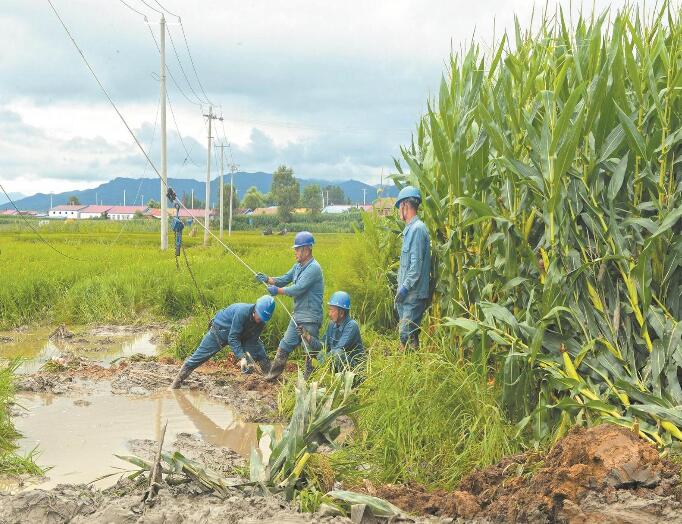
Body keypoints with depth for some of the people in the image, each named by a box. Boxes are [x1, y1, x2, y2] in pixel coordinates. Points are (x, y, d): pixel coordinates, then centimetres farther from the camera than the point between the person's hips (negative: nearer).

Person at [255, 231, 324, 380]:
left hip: (310, 319, -9)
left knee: (310, 350, 1)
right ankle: (274, 373, 23)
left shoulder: (313, 268, -18)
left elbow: (298, 289, -23)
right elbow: (284, 279, 14)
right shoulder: (298, 266, 11)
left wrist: (278, 291, -15)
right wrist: (267, 279, -2)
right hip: (297, 316, 9)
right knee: (285, 344, 14)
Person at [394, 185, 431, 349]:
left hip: (414, 294, -10)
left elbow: (417, 264, -20)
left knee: (407, 334, -11)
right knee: (407, 333, 13)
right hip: (407, 295, 10)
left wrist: (405, 287, -20)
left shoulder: (417, 229, -14)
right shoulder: (410, 229, 17)